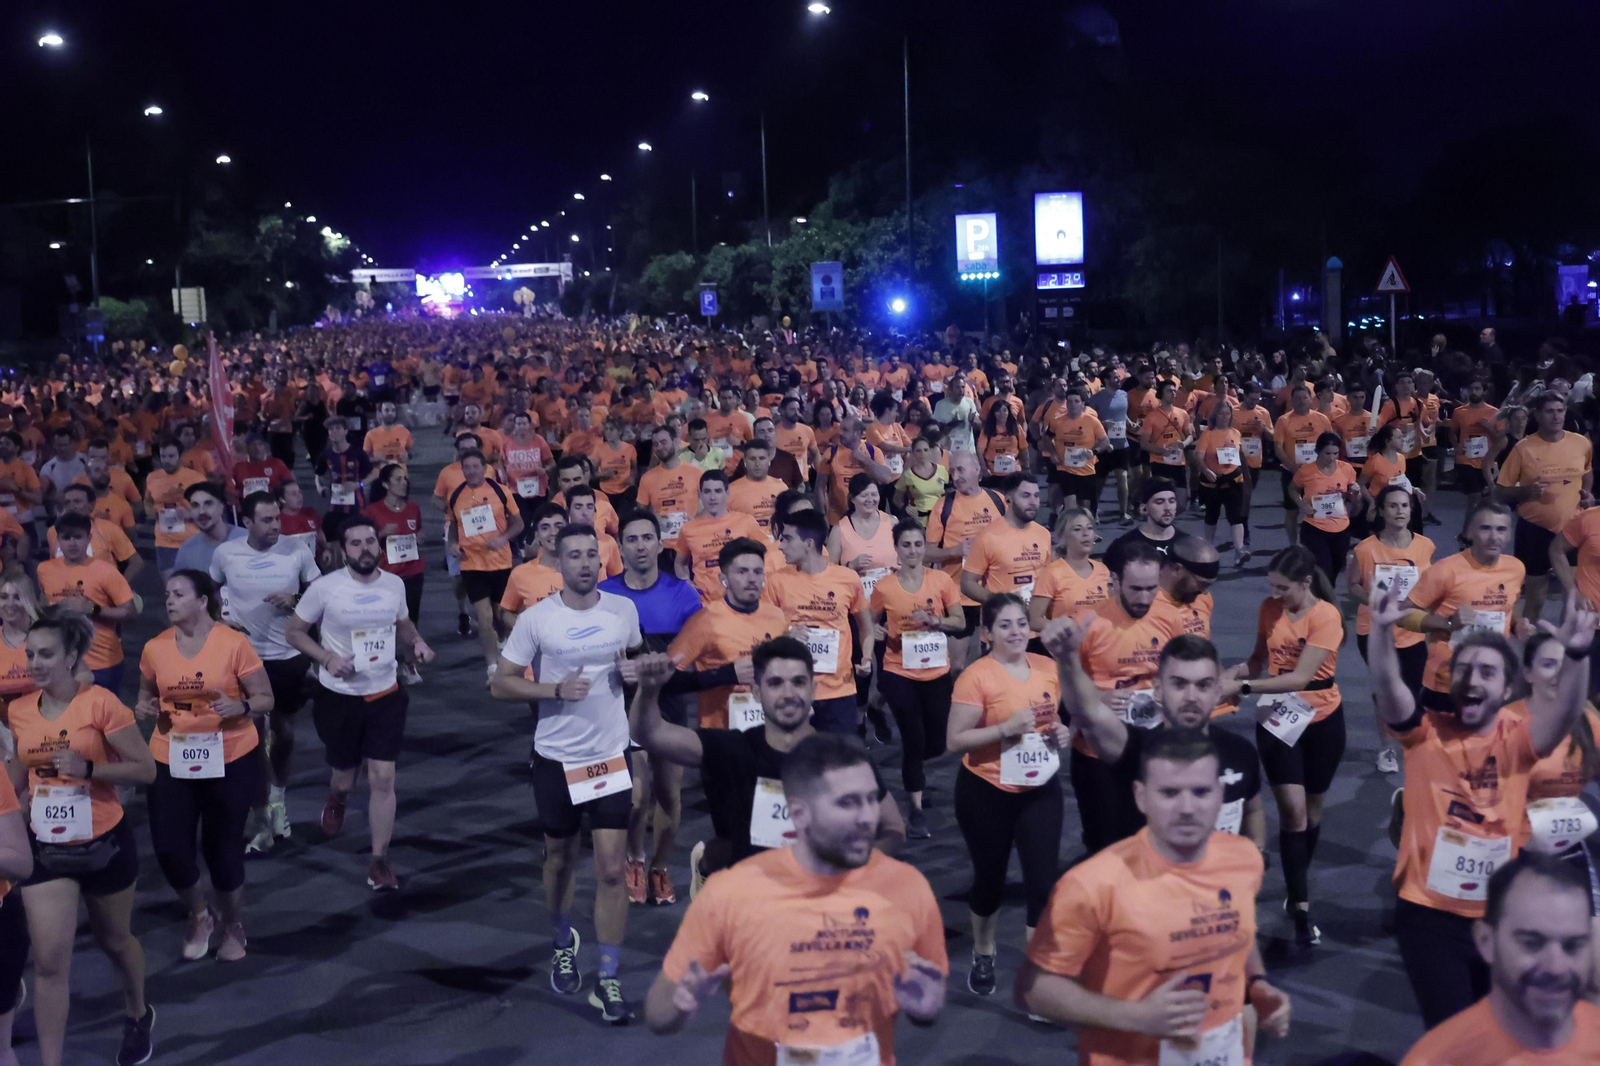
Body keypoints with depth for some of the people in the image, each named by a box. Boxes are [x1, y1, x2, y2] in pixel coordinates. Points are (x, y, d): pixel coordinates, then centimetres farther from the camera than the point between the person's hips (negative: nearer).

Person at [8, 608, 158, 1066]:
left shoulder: (101, 702, -15)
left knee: (113, 940, 20)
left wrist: (87, 768, -26)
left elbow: (146, 769, -14)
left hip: (105, 843, -2)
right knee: (49, 961, -5)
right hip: (46, 847, 3)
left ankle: (137, 1015, 48)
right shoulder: (19, 709, -1)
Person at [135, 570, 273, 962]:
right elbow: (146, 696, 17)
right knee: (168, 848, -3)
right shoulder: (154, 648, 0)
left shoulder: (234, 643, -10)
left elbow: (265, 699, -4)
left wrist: (240, 707, -25)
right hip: (171, 762, 3)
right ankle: (200, 916, 27)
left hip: (230, 761, -3)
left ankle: (232, 926, 33)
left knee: (223, 849, 7)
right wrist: (145, 708, -6)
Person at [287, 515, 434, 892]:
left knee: (383, 778, -4)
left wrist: (416, 642, -5)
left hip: (385, 695, 2)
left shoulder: (395, 584, -2)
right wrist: (327, 657, -20)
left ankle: (379, 861, 6)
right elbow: (294, 632, -3)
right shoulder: (325, 588, -13)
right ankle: (336, 798, 51)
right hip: (339, 697, -2)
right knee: (344, 775, 12)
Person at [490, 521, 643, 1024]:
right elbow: (500, 682, -6)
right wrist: (556, 689, -20)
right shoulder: (536, 619, -10)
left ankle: (608, 979, 6)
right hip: (556, 757, 0)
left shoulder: (623, 609, -3)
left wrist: (636, 670, -8)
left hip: (611, 755, 1)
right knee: (560, 859, 17)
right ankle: (564, 944, 43)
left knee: (612, 869, -4)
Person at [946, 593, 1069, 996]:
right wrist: (1005, 728, -27)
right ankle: (983, 955, 39)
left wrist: (1063, 732, -4)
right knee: (990, 876, 13)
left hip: (1040, 790, 3)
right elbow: (954, 740, -16)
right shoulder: (976, 676, -15)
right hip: (986, 793, -3)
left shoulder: (1048, 668, 0)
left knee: (1044, 879, -3)